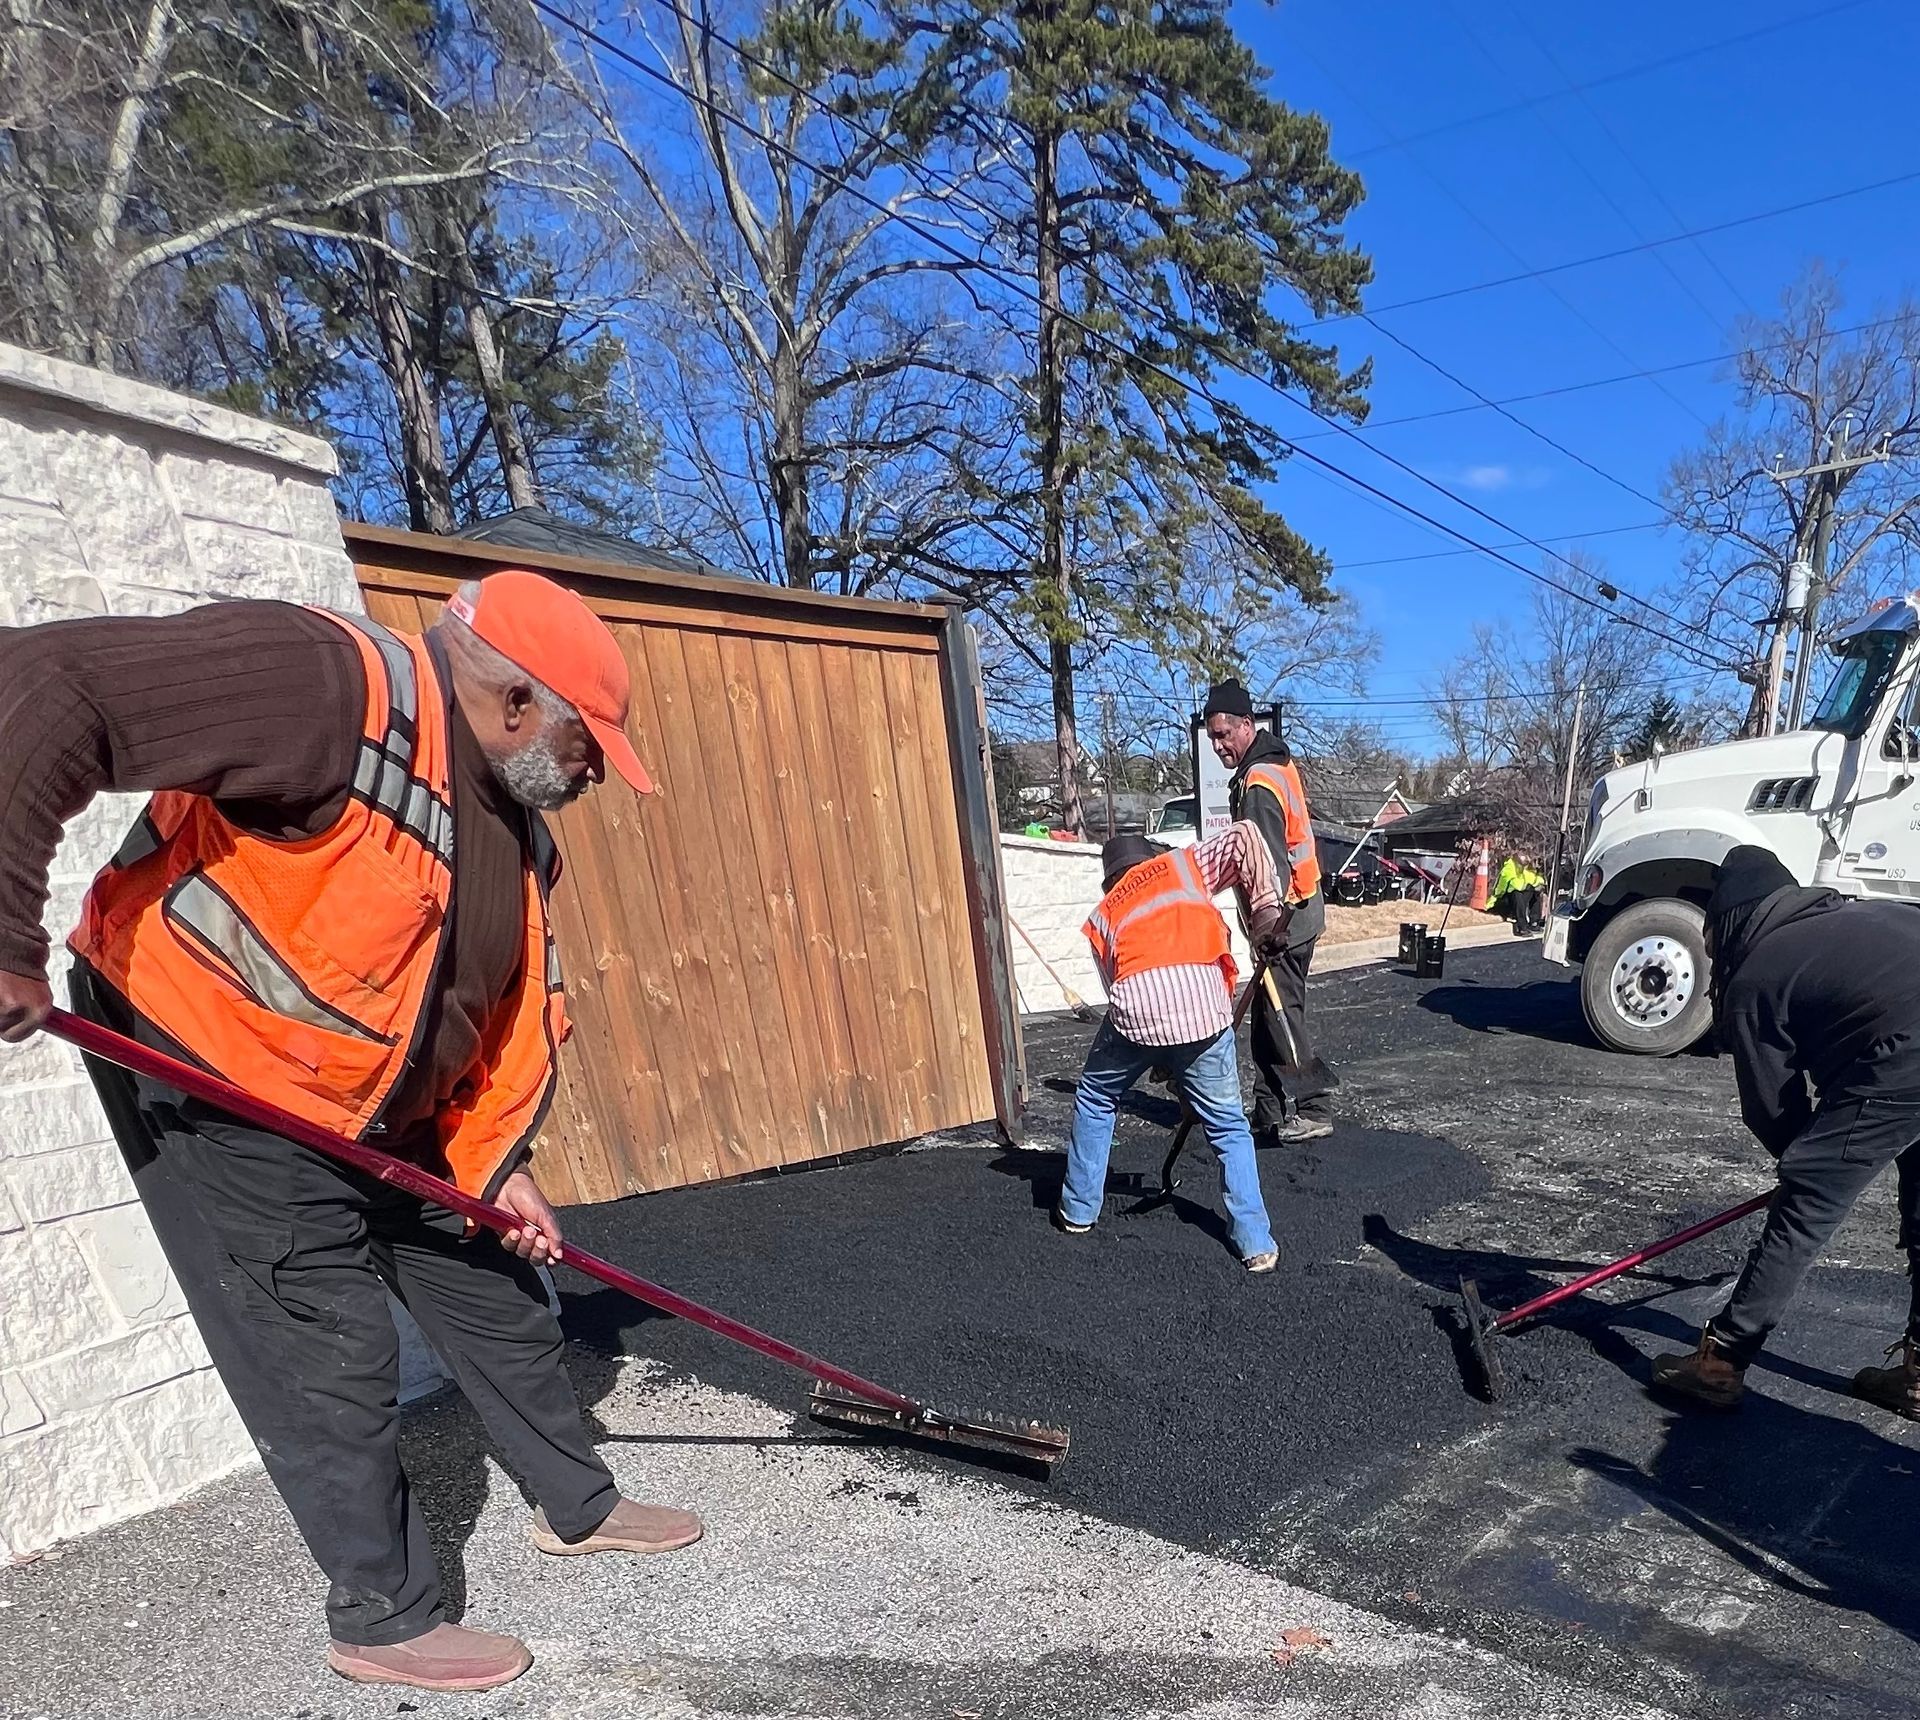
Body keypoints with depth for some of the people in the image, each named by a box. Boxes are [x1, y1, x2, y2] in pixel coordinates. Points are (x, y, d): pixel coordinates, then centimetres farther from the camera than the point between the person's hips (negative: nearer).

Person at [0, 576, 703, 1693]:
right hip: (210, 1088, -8)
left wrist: (496, 1157, 1)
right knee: (334, 1357, 0)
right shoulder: (330, 686, -28)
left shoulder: (520, 834, 1)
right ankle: (387, 1621, 24)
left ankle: (582, 1507, 37)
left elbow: (517, 1007, 8)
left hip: (396, 1119, 8)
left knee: (500, 1302, 15)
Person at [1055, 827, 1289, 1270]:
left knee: (1095, 1102, 28)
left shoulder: (1103, 914, 29)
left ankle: (1078, 1210, 37)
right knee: (1229, 1127, 18)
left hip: (1136, 1010, 1)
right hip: (1202, 1009, 0)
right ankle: (1256, 1244, 17)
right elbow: (1244, 839, 12)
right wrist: (1266, 908, 11)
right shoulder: (1183, 864, 26)